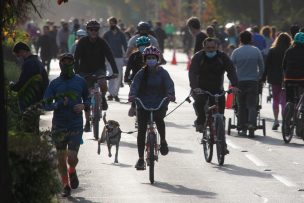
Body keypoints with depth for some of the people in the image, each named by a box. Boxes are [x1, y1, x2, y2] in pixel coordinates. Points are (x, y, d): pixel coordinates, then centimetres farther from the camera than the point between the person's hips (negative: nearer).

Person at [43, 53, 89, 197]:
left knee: (72, 158, -12)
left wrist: (83, 105, -8)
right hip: (58, 126, 1)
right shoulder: (54, 83, 2)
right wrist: (59, 105, -19)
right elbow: (46, 104, 0)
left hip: (76, 126, -1)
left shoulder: (80, 82, 4)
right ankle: (66, 186, 22)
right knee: (61, 159, 6)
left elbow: (88, 99, 15)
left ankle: (72, 172, 22)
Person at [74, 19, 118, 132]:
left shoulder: (102, 42, -9)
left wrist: (115, 71, -28)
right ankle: (87, 122, 8)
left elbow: (110, 57, -15)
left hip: (99, 69, 0)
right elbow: (76, 58, -17)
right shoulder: (82, 42, -11)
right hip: (85, 71, 0)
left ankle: (103, 98, 2)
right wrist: (77, 72, -31)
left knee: (103, 85, -32)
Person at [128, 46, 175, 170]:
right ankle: (140, 158, 2)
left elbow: (169, 84, -14)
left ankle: (163, 140, -3)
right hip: (143, 105, 2)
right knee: (141, 130, -6)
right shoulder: (141, 73, 2)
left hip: (160, 104, -2)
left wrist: (170, 94, -35)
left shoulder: (162, 73, 1)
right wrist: (132, 95, -32)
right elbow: (135, 85, -11)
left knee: (159, 118, -32)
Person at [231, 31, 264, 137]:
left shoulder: (236, 52, -1)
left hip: (240, 82, 0)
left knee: (241, 106, 8)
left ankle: (243, 128, 7)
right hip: (253, 81, 0)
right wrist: (259, 78, 20)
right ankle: (252, 125, -20)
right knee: (252, 105, 1)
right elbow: (261, 67, 5)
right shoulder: (256, 51, 1)